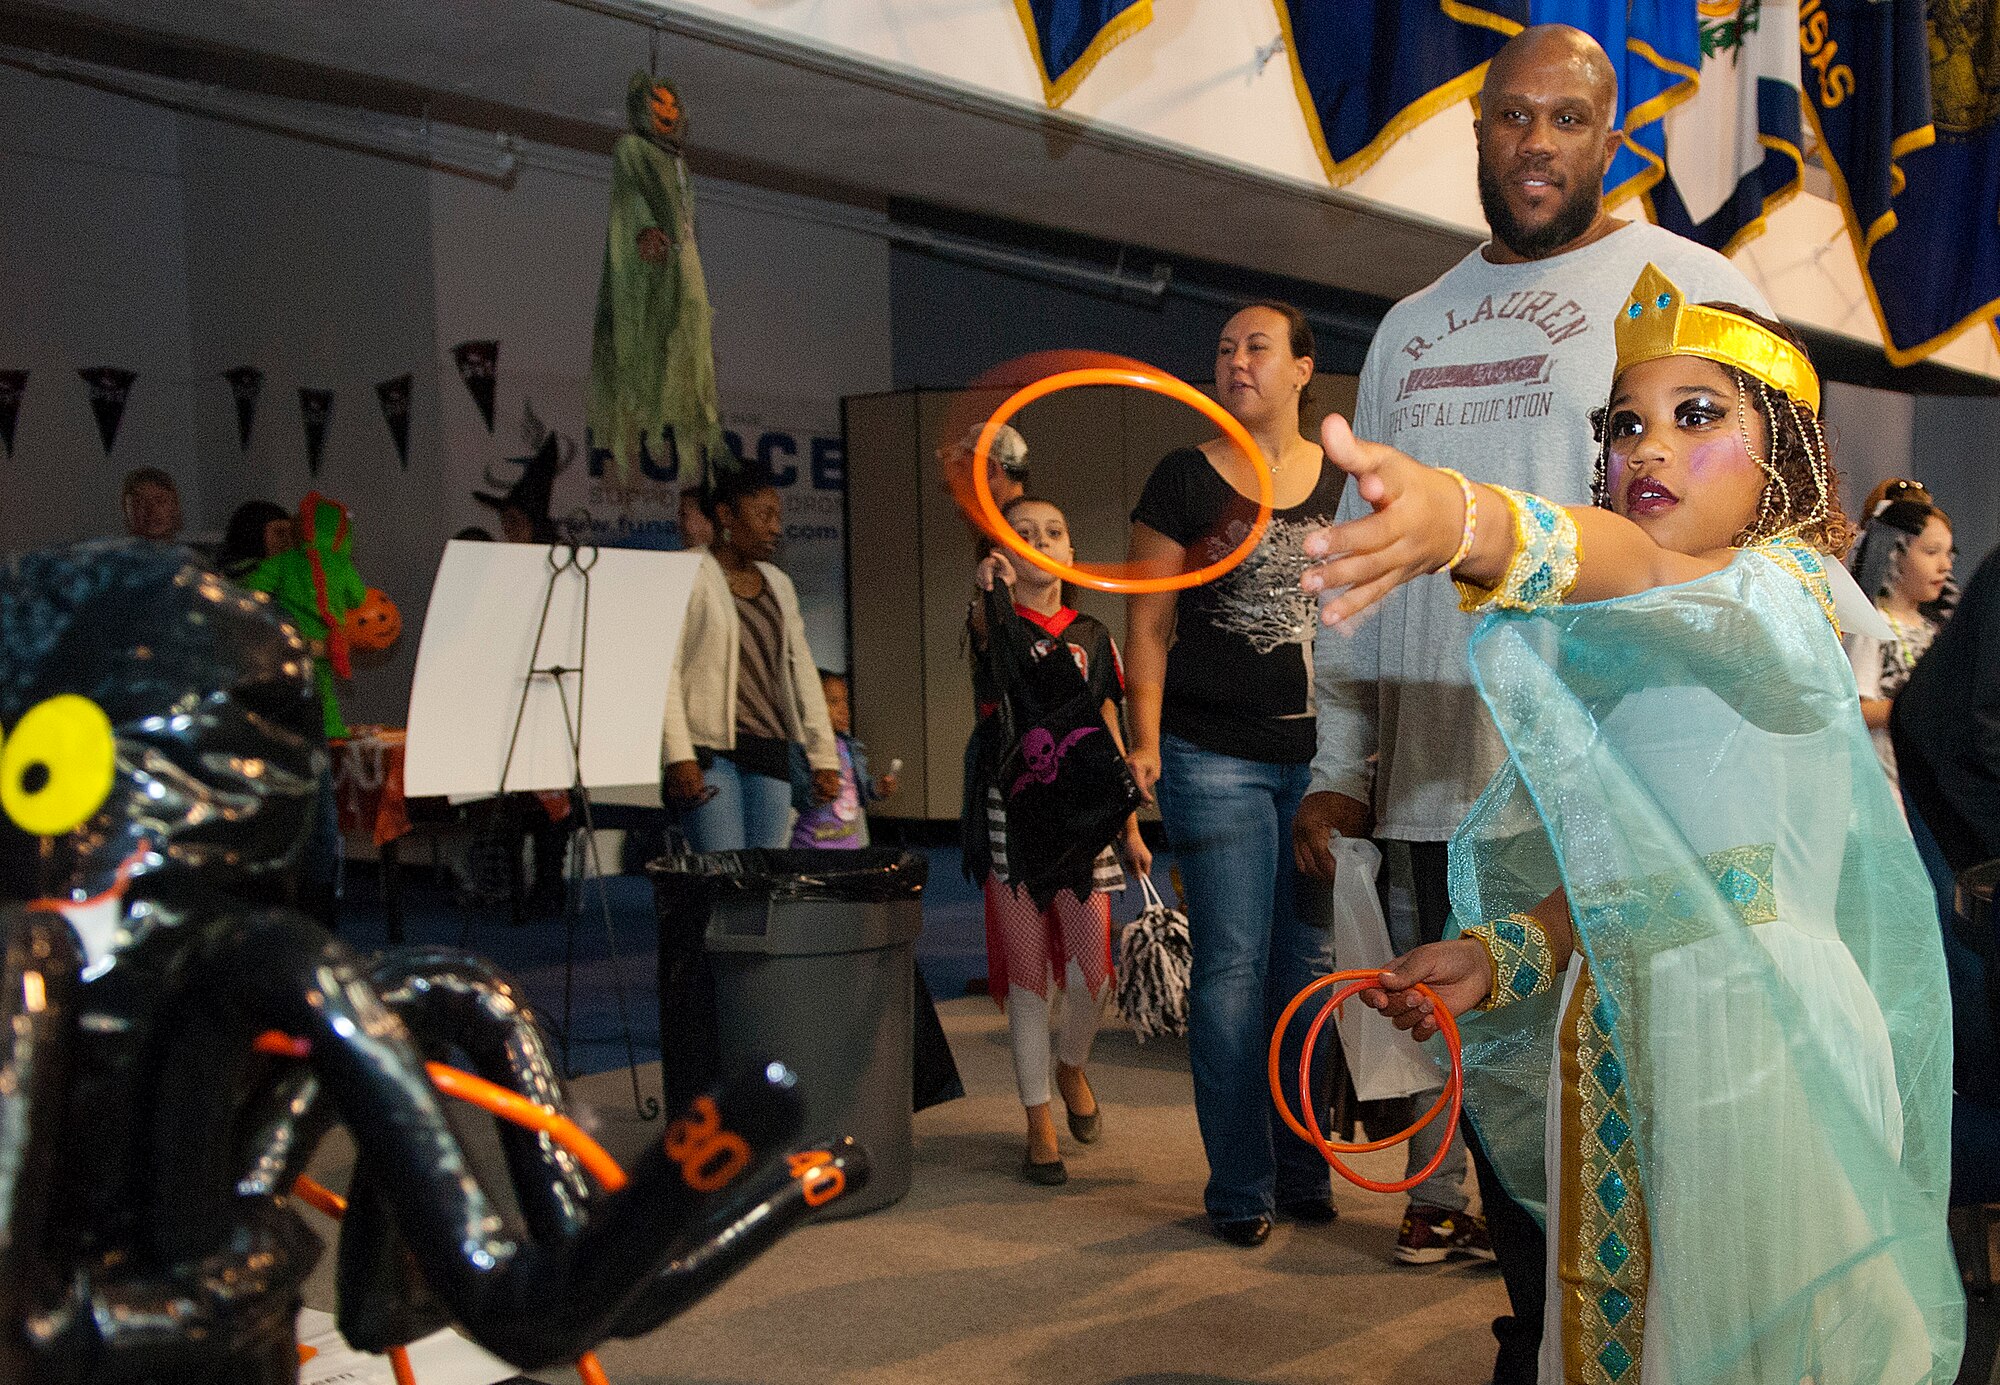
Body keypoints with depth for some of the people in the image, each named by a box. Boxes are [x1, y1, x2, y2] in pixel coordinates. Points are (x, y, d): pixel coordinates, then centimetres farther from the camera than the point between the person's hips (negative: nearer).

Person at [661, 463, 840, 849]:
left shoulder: (778, 585, 17)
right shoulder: (688, 577, -2)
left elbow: (802, 670, 16)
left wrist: (824, 756, 9)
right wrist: (678, 756, -17)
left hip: (769, 751, 6)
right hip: (708, 749, -6)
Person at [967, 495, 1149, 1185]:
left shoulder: (1091, 636, 11)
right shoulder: (994, 625, 0)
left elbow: (1111, 740, 14)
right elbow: (989, 627, -27)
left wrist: (1133, 830, 11)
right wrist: (991, 588, -51)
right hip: (1012, 812, -2)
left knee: (1089, 974, -1)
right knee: (1026, 973, 1)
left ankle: (1072, 1067, 31)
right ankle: (1040, 1123, 14)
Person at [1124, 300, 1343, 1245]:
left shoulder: (1345, 484, 10)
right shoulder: (1185, 479, 3)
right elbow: (1148, 624, 1)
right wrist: (1146, 740, -9)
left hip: (1326, 755, 3)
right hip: (1216, 759, -3)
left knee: (1311, 962, 8)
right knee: (1232, 965, -1)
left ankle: (1304, 1170, 20)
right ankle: (1240, 1186, 8)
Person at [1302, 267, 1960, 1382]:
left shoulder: (1790, 584, -6)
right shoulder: (1604, 660, 17)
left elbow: (1644, 568, -30)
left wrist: (1467, 520, -50)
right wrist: (1494, 957, -2)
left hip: (1759, 1016, -7)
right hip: (1611, 1027, 7)